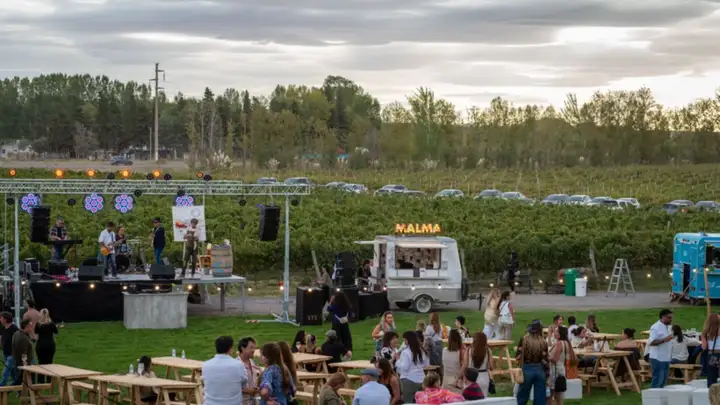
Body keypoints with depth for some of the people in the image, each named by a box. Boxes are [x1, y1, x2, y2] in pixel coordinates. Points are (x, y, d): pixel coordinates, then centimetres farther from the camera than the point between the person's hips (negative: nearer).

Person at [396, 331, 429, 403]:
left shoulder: (406, 352, -13)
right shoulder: (422, 351, 8)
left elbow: (404, 367, -16)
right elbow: (426, 364, 19)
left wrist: (398, 360, -3)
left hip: (409, 380, -7)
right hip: (421, 380, 7)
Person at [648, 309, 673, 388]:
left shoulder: (667, 327, 14)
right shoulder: (656, 327, -14)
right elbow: (651, 342, -23)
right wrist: (664, 340, -30)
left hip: (666, 358, 9)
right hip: (658, 359, -9)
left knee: (663, 380, 12)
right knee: (657, 380, -8)